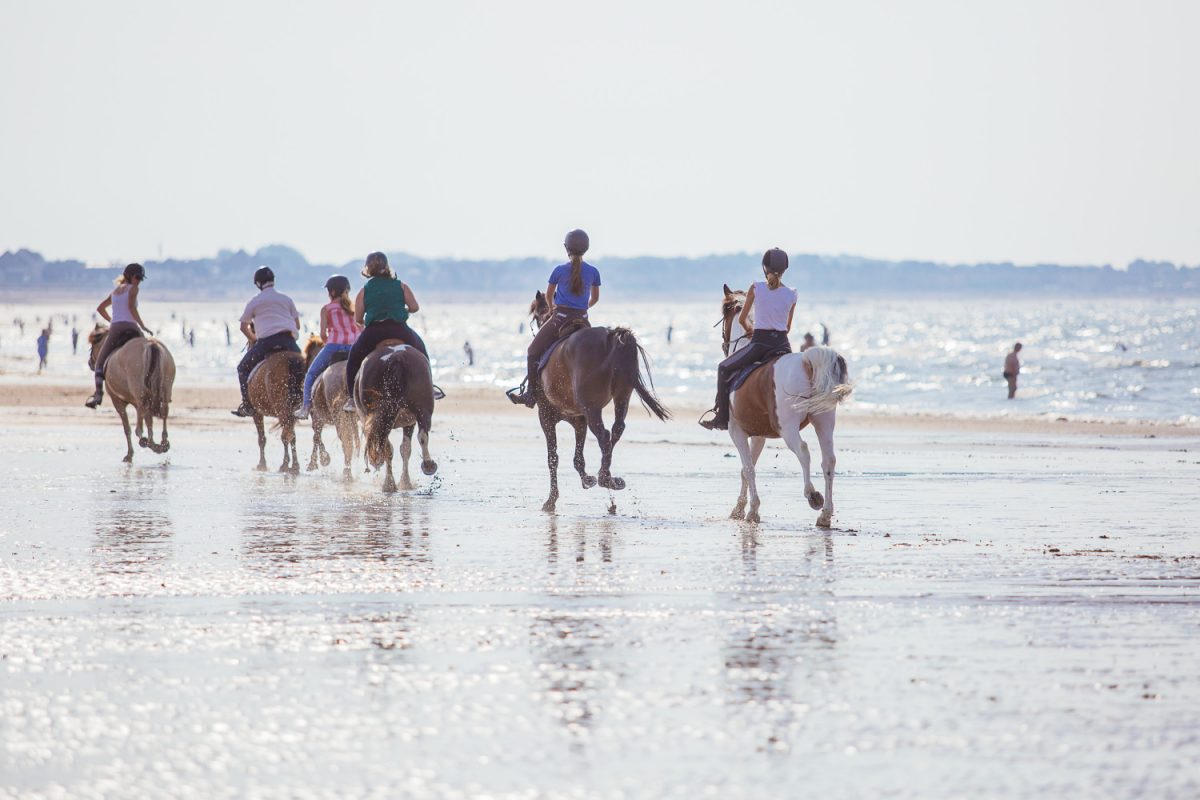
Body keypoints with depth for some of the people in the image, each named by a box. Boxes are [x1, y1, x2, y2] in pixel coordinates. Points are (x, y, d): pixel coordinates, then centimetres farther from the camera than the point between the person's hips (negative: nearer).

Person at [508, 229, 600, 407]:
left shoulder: (559, 271, -6)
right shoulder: (593, 272, 2)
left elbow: (548, 296, 7)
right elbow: (595, 298, 15)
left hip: (560, 318, -3)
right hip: (582, 319, 3)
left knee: (534, 351, 7)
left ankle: (531, 394, 0)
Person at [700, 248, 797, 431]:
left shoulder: (756, 289, -2)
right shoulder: (791, 294, 4)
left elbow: (741, 319, 9)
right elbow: (788, 327, 14)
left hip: (759, 342, -3)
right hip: (782, 344, 3)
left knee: (724, 368, 15)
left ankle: (722, 417, 11)